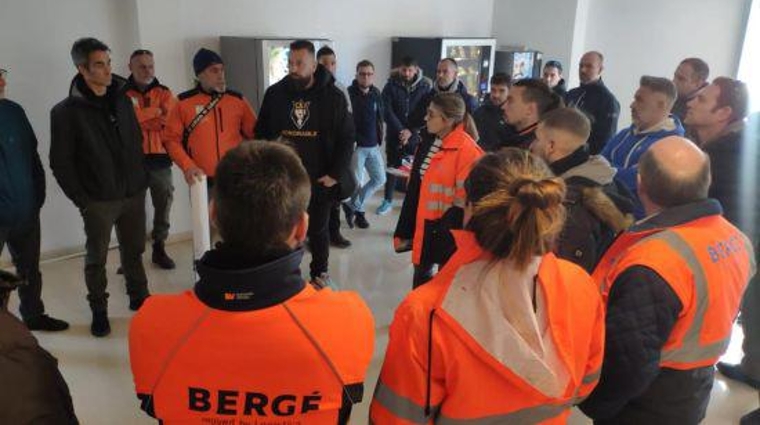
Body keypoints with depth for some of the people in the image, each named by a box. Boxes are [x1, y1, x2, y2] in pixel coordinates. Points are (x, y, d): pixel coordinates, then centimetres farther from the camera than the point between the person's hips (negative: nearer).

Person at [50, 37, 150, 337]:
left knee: (134, 250, 16)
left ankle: (139, 297, 34)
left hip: (134, 194, 4)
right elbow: (60, 163, -7)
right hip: (98, 200, -4)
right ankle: (99, 311, 25)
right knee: (97, 258, 9)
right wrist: (81, 199, -9)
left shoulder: (122, 100, 5)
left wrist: (142, 177, 7)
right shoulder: (66, 112, -9)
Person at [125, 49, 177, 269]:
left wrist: (140, 118, -11)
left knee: (163, 205, 9)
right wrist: (156, 111, -12)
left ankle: (159, 249, 24)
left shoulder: (164, 93, 8)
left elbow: (168, 121, -6)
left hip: (160, 158, 2)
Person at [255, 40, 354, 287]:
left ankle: (320, 273, 37)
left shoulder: (333, 96, -7)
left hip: (319, 179, -1)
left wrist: (335, 174, -10)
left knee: (319, 229, 16)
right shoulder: (275, 93, -1)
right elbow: (261, 134, 8)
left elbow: (347, 138, -5)